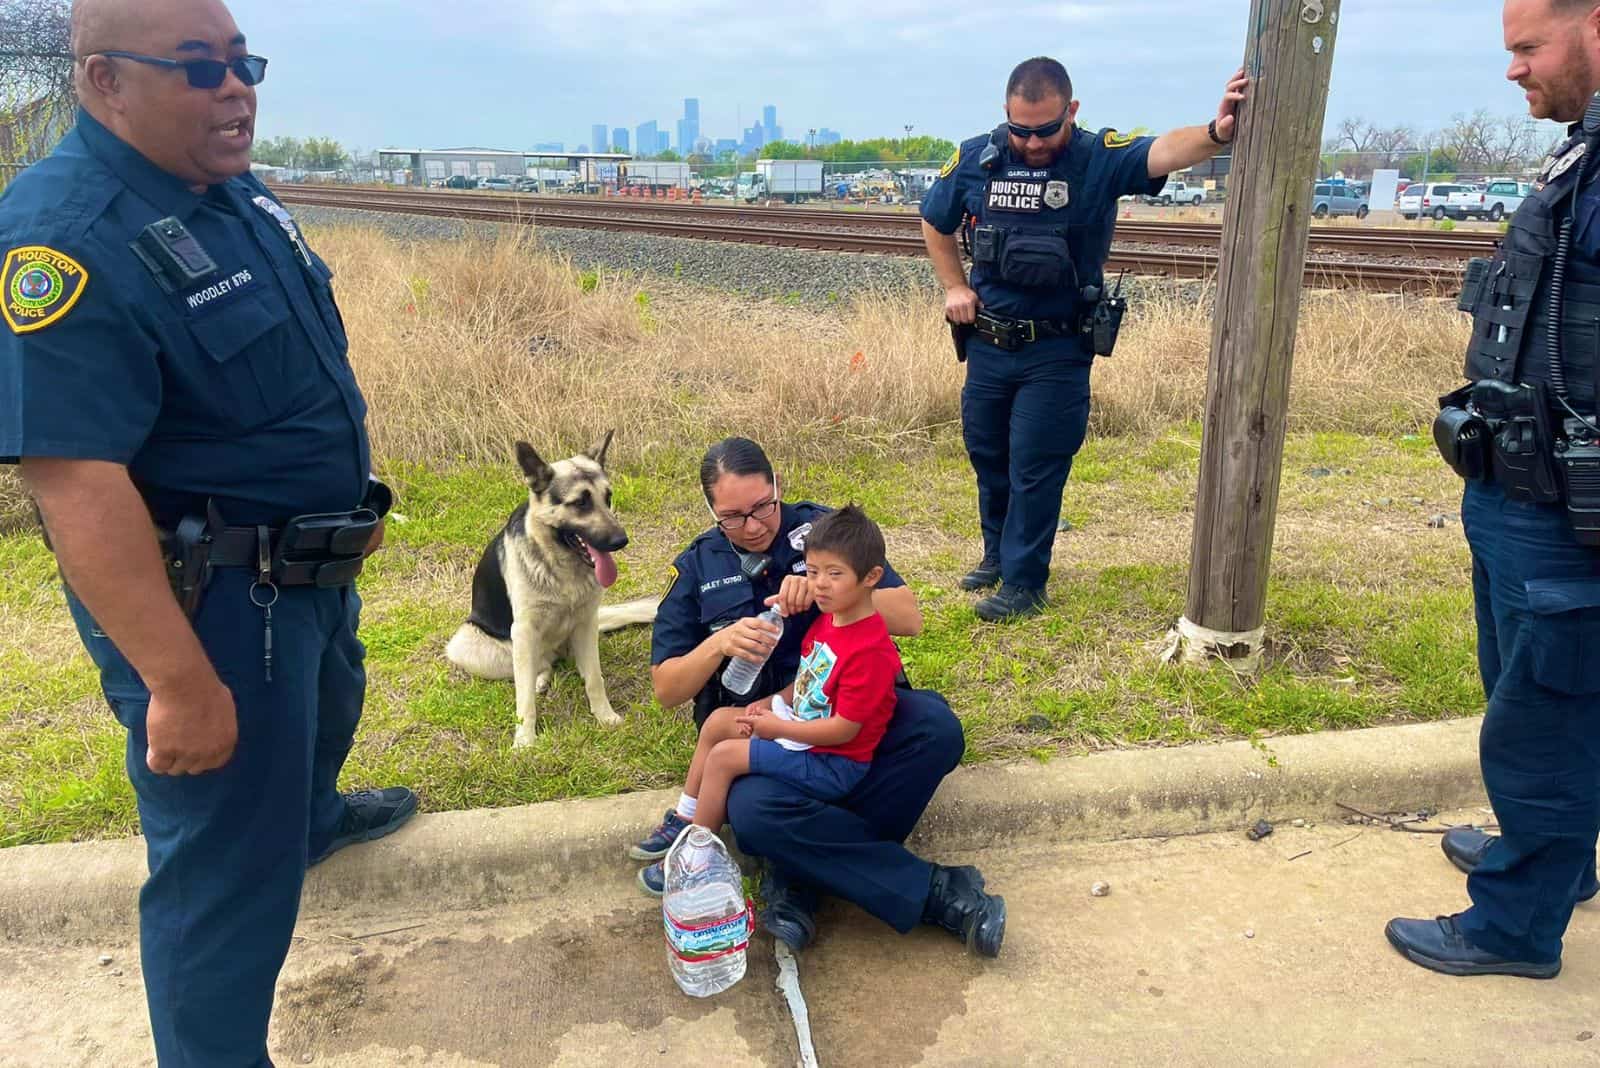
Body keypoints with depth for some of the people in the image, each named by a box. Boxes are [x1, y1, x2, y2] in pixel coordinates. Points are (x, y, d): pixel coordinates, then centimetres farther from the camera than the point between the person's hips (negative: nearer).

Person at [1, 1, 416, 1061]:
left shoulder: (239, 197, 4)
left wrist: (350, 502, 22)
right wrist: (178, 682, -31)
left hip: (312, 565, 10)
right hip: (204, 598, -10)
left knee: (327, 710, 35)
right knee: (231, 866, 2)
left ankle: (315, 816, 66)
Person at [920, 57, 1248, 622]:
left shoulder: (1100, 158, -11)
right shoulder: (975, 159, -2)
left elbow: (1162, 152, -31)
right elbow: (935, 222, 15)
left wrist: (1215, 133, -51)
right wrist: (954, 286, 5)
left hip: (1059, 350, -4)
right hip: (987, 343, 4)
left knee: (1036, 466, 0)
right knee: (986, 452, 16)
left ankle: (1023, 581, 15)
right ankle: (998, 553, 38)